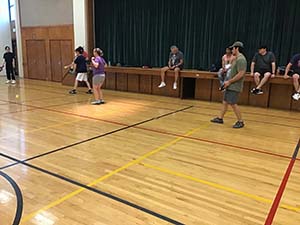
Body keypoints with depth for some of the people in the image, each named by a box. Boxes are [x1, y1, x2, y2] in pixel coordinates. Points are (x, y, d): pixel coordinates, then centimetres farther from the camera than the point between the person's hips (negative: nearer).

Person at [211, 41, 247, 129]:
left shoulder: (241, 59, -16)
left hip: (234, 87, -10)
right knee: (225, 102, 13)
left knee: (233, 104, -6)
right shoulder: (236, 58, 15)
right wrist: (228, 82, 11)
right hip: (230, 86, 10)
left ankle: (240, 122, 6)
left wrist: (229, 82, -17)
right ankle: (220, 118, 23)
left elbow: (240, 74, -24)